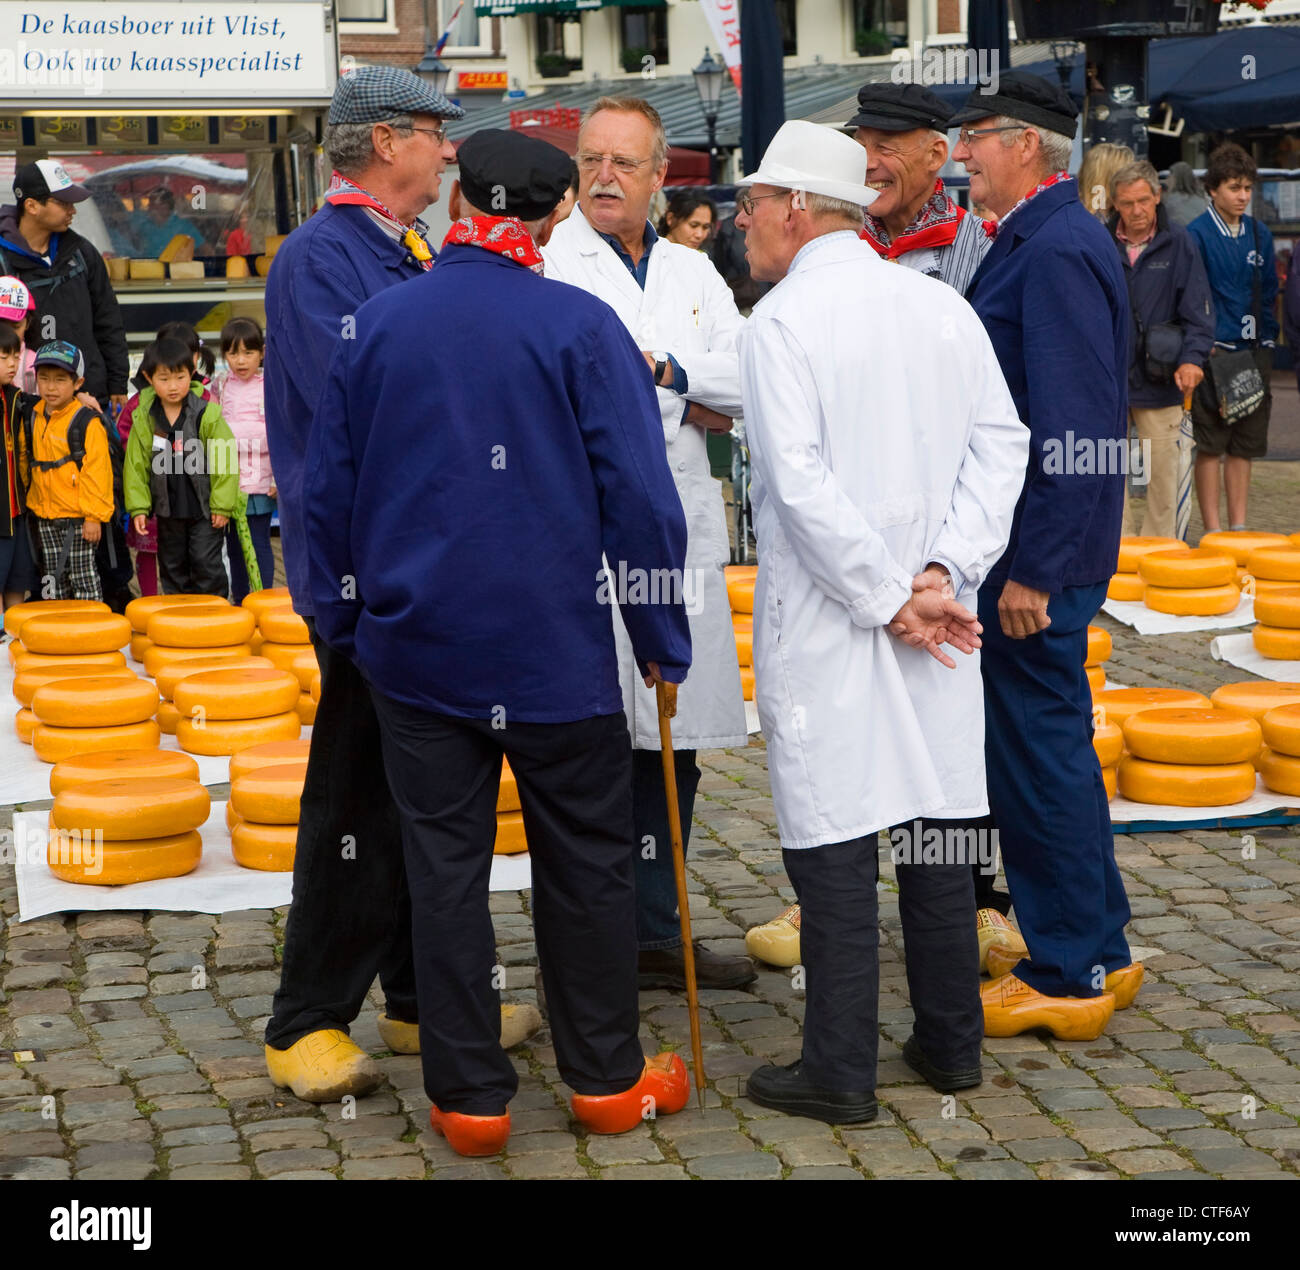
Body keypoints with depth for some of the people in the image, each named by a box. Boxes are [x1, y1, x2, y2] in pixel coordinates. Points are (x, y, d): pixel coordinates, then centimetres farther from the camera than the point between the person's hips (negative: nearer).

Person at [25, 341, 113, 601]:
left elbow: (97, 471, -15)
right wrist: (31, 500, 19)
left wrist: (94, 516, -16)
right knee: (53, 580, 13)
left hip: (77, 518, -7)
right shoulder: (34, 417, 7)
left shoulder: (87, 423, -14)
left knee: (84, 578, -1)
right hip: (44, 516, 7)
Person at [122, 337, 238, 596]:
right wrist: (138, 507, -1)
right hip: (168, 508, 4)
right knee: (172, 565, 15)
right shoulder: (143, 419, -3)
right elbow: (136, 465, 3)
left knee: (206, 563, -2)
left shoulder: (207, 414, -13)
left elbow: (224, 460, -10)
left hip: (204, 508, -4)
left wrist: (222, 505, -10)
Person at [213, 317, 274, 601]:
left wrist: (279, 478, -7)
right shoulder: (219, 387, 9)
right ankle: (239, 601, 20)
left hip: (259, 482, -4)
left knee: (259, 543, -1)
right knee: (234, 545, 11)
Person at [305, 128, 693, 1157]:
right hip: (557, 649, -2)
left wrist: (342, 623, 19)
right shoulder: (582, 327, -8)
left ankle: (469, 1096, 13)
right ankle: (607, 1079, 21)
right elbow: (639, 496, -8)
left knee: (445, 867, 8)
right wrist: (664, 643, 1)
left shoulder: (379, 323, 1)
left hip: (416, 645, 2)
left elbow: (329, 489, 8)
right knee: (586, 860, 11)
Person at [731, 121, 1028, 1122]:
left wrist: (891, 600, -12)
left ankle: (840, 1071, 7)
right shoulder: (943, 306, 6)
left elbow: (801, 484, -18)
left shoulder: (783, 319, -10)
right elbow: (999, 443, -1)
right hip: (937, 620, 6)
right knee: (937, 827, 13)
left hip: (826, 626, -5)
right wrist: (940, 572, -6)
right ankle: (952, 1042, 23)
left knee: (835, 843, 1)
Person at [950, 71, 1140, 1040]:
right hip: (1032, 553, 10)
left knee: (1037, 753, -2)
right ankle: (1099, 951, 28)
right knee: (1053, 747, 17)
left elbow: (1071, 431, -23)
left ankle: (1068, 977, 8)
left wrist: (1033, 568, -23)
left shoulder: (1057, 252, -18)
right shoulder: (1041, 241, 14)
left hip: (1041, 557, -10)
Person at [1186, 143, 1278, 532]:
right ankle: (1213, 530, 4)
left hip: (1253, 351, 5)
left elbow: (1269, 292, 16)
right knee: (1209, 444, -1)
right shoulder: (1198, 234, -5)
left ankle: (1238, 526, 15)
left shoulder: (1259, 234, 11)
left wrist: (1267, 340, 9)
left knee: (1245, 443, 9)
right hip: (1215, 350, -5)